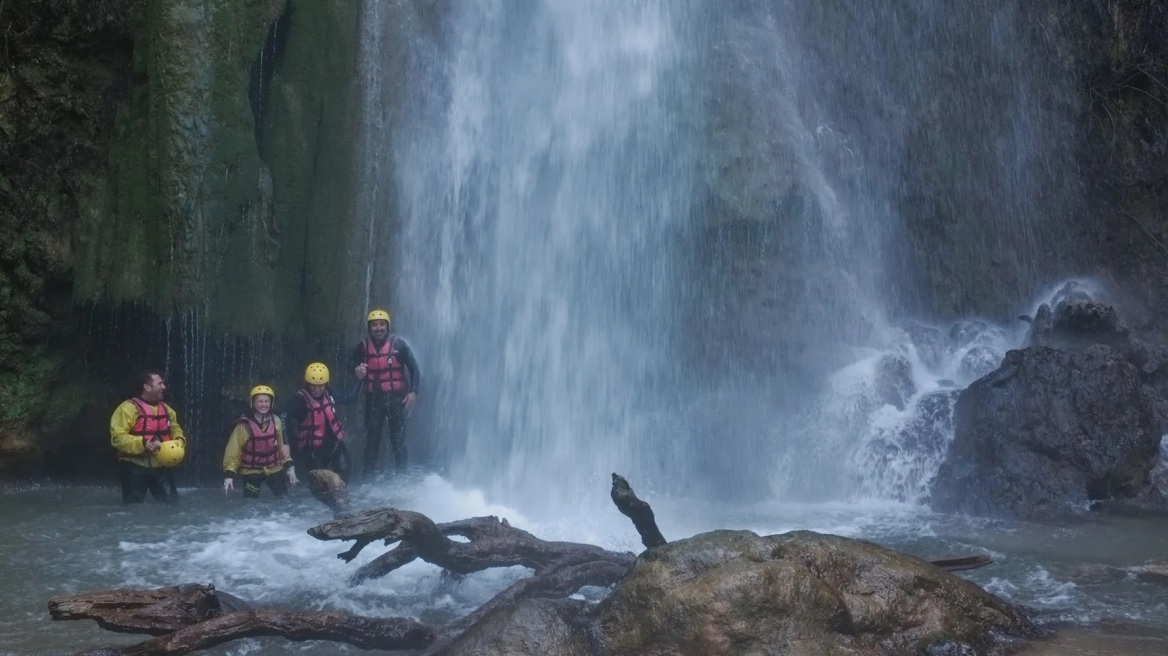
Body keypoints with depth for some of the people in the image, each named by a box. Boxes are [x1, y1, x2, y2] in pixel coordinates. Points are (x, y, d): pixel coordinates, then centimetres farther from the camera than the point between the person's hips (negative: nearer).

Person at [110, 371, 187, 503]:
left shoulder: (166, 409, 12)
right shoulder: (128, 408, -12)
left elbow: (176, 430, 23)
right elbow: (117, 437, -19)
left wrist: (180, 441, -2)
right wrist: (143, 443, -29)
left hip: (161, 467, 6)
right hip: (135, 468, -6)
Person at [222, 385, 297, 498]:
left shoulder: (276, 421, -2)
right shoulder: (244, 425, -16)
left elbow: (282, 445, 7)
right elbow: (233, 450, -13)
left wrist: (289, 466, 2)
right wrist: (229, 474, -19)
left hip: (274, 469, 3)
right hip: (251, 471, -3)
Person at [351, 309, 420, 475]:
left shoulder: (398, 344, -4)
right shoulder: (362, 346, 3)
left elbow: (414, 369, 0)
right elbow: (354, 367, 16)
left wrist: (413, 392, -10)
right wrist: (357, 371, -9)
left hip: (396, 398, -2)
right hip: (373, 399, 2)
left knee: (398, 438, 0)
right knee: (372, 437, 3)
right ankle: (368, 474, 7)